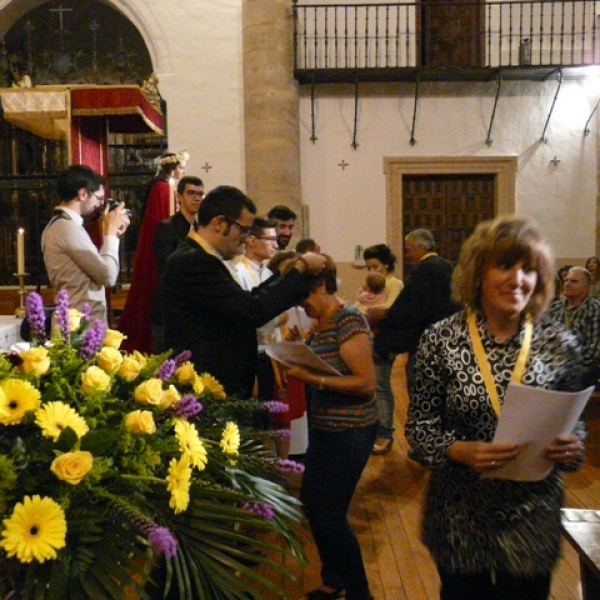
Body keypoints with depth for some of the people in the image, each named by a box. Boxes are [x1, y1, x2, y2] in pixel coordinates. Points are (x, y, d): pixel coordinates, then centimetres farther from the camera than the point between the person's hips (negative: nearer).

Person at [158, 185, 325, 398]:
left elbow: (243, 303, 14)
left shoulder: (198, 258, 10)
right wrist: (300, 269, -14)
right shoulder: (191, 261, -21)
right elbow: (253, 310, -25)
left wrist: (288, 272, 11)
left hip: (216, 384, 10)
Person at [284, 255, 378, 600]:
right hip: (326, 427, 9)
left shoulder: (348, 320, -20)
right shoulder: (322, 321, 6)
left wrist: (313, 378, -26)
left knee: (330, 512, 3)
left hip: (349, 431, -9)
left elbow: (366, 383, -24)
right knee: (312, 504, 17)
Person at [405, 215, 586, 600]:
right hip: (460, 517, -1)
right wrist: (460, 451, -24)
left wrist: (573, 447, -16)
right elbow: (419, 427, -7)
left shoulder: (559, 345, -5)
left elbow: (574, 423, 5)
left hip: (534, 520, 1)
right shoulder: (441, 340, -11)